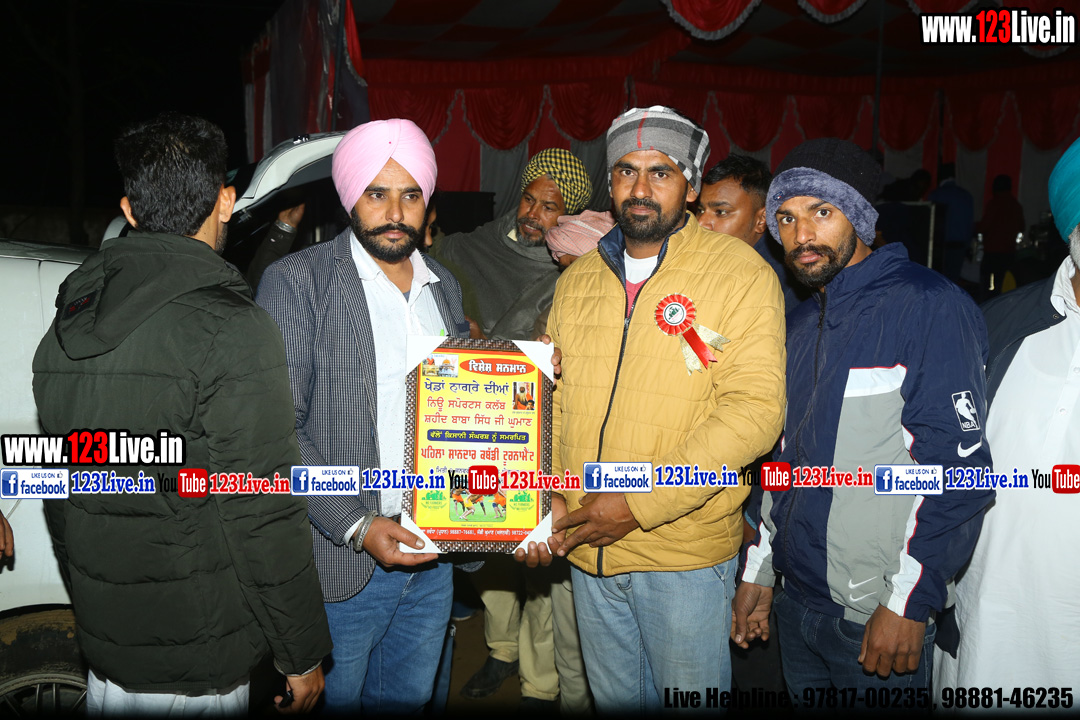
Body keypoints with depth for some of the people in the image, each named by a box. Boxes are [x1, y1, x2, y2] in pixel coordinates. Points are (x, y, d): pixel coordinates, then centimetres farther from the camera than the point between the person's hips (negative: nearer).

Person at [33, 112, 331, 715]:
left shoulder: (65, 328, 3)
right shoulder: (234, 331, -21)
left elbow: (59, 499, 13)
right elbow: (262, 517, -20)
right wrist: (303, 655, -9)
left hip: (103, 647, 7)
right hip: (197, 667, -6)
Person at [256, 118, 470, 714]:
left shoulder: (444, 288, 9)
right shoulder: (296, 281, -10)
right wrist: (356, 526, -20)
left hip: (430, 558, 5)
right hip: (340, 562, -5)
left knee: (406, 699, 21)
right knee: (332, 700, 12)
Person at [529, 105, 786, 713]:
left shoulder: (741, 272, -10)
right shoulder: (578, 279, 7)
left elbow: (754, 410, -18)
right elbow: (552, 399, 11)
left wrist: (638, 503, -21)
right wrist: (545, 494, -4)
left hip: (685, 553, -4)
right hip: (586, 548, 5)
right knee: (614, 700, 22)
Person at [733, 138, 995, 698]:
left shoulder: (930, 308, -13)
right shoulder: (799, 325, 10)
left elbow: (957, 467, -17)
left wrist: (909, 603, -18)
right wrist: (757, 570, 14)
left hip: (882, 616, -7)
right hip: (795, 602, 7)